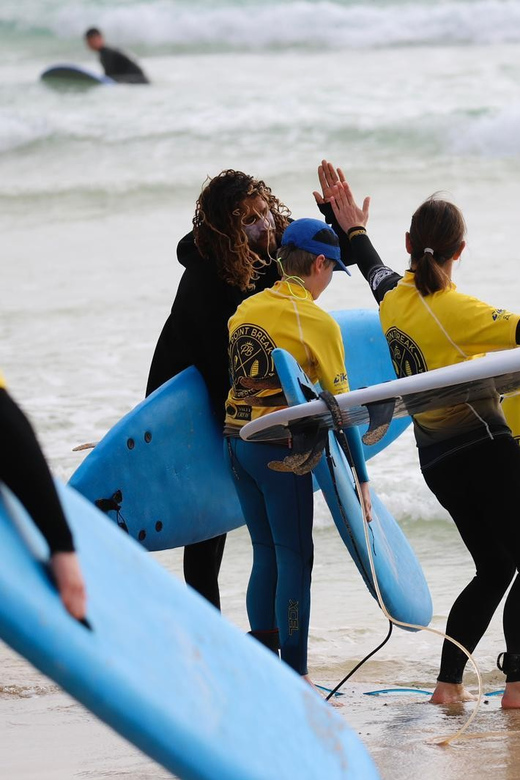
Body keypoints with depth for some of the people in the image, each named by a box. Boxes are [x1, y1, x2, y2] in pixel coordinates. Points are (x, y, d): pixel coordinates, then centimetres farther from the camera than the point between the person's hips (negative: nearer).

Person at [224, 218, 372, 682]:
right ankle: (295, 679, -3)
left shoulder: (246, 309, 9)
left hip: (237, 440, 6)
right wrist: (360, 478, -4)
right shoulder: (317, 322, -9)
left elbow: (231, 374, 13)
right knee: (295, 557, -1)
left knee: (266, 554, 14)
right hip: (281, 449, -6)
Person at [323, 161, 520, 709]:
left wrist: (354, 229, 46)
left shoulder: (394, 298, 7)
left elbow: (375, 271, 30)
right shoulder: (454, 310, -15)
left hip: (436, 459, 8)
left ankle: (448, 682, 11)